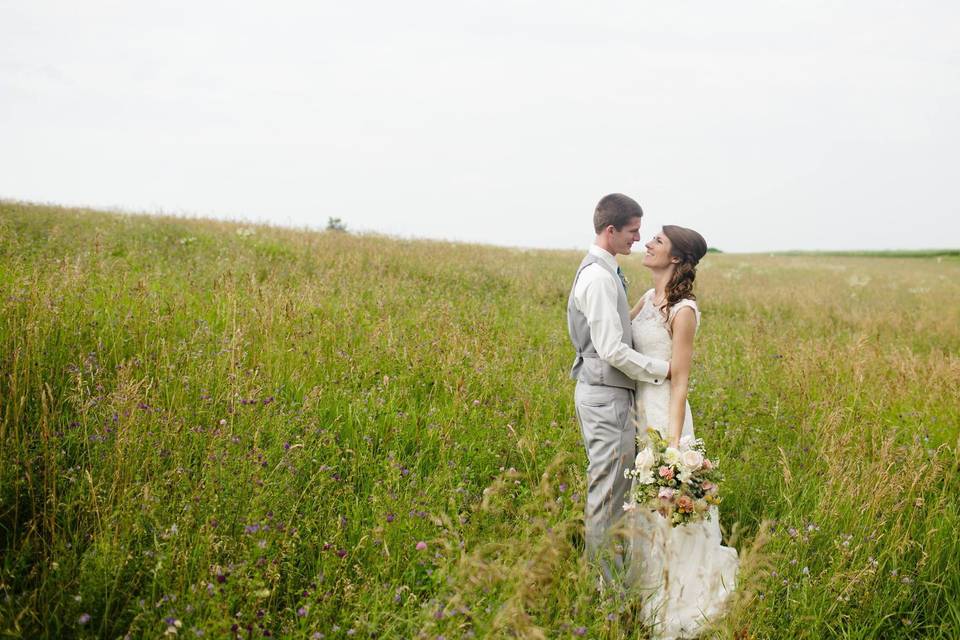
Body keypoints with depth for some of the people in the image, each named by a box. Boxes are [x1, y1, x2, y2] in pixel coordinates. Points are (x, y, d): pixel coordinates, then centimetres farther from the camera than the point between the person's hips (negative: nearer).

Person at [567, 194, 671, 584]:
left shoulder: (605, 272, 14)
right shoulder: (599, 277, -18)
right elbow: (613, 350, -22)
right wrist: (662, 369, -11)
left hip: (609, 393, 10)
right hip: (606, 395, -10)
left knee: (612, 489, 15)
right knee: (606, 492, -4)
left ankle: (605, 576, 24)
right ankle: (608, 585, 3)